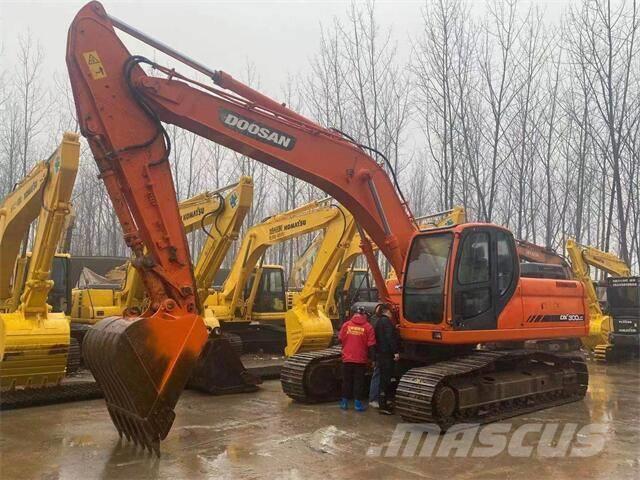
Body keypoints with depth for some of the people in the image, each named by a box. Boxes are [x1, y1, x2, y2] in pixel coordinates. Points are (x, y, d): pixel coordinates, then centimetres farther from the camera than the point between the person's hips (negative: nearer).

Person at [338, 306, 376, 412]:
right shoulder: (367, 327, -8)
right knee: (359, 381, 9)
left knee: (346, 380, 14)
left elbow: (341, 339, 6)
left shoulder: (346, 324, -4)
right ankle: (358, 403, 12)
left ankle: (344, 402, 21)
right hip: (361, 359, -1)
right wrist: (372, 358, 2)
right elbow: (371, 345, -7)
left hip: (347, 358, 2)